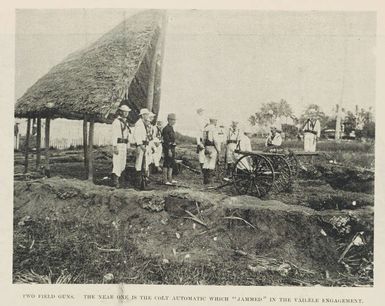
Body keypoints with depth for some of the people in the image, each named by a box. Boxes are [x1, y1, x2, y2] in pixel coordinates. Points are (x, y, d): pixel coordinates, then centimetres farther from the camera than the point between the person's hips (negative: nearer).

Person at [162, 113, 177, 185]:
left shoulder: (171, 128, 15)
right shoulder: (166, 129, -15)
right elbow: (166, 141, -19)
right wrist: (169, 150, -22)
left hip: (172, 148, 10)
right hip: (168, 148, -10)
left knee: (172, 164, 13)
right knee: (166, 164, -4)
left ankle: (170, 179, 21)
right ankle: (165, 180, 1)